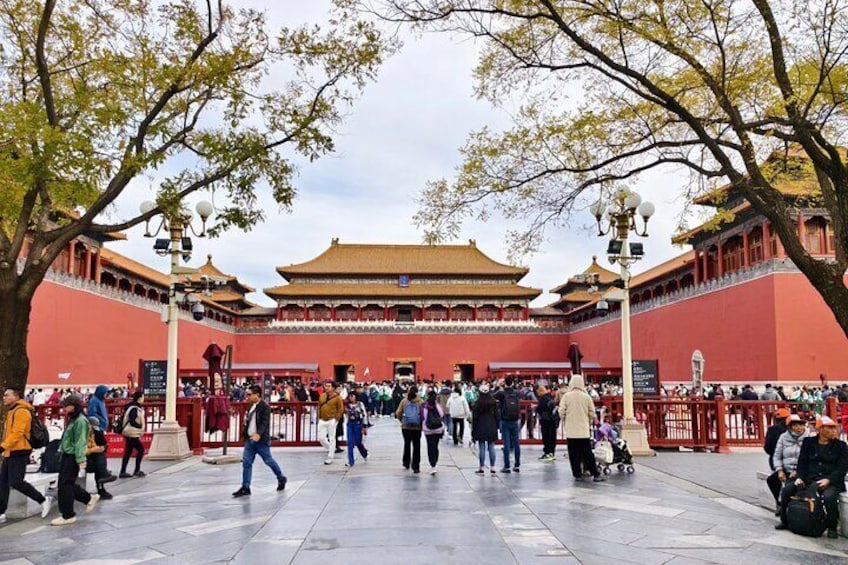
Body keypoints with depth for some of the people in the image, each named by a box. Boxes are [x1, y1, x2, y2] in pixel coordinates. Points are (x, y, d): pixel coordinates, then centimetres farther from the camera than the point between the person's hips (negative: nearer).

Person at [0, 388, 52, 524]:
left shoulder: (21, 411, -13)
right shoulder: (12, 411, 19)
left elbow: (17, 433, -22)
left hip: (18, 453, -10)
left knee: (16, 482, -12)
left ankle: (44, 500, 0)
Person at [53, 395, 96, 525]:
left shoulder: (80, 421, -15)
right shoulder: (73, 419, 15)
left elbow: (80, 442, -20)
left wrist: (81, 459, -24)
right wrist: (62, 454, 16)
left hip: (72, 457, -10)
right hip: (66, 456, 10)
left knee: (65, 485, -4)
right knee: (68, 484, 14)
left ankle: (68, 515, 5)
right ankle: (90, 498, 28)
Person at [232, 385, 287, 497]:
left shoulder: (265, 407, -14)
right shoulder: (252, 407, 12)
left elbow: (265, 423, -23)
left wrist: (258, 434, -37)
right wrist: (245, 434, 18)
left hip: (261, 440, -8)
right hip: (250, 440, 8)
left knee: (268, 461, 4)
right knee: (246, 463, 1)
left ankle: (281, 479, 25)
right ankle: (245, 488, 4)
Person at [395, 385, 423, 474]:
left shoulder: (404, 401, -4)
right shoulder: (420, 402, -10)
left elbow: (398, 413, -5)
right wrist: (422, 423, 4)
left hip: (405, 427, 2)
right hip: (417, 427, -2)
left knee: (407, 444, 20)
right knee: (416, 446, 6)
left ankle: (406, 463, 30)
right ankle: (416, 467, 4)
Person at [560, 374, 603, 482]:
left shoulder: (566, 396, -6)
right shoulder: (586, 397, -3)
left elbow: (561, 412, -5)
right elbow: (592, 413, 2)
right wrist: (589, 422, 21)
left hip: (571, 430, -1)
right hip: (584, 430, 1)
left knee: (574, 454, 7)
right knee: (588, 453, 6)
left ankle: (577, 474, 9)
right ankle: (596, 474, 6)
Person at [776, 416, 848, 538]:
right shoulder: (808, 442, 11)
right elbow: (802, 462, 10)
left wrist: (828, 480, -18)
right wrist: (800, 477, -7)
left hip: (831, 482, -3)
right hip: (809, 479, 3)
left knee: (829, 497, -35)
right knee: (787, 489, -17)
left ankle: (832, 527, -9)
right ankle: (785, 522, 3)